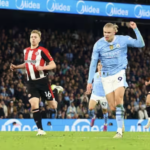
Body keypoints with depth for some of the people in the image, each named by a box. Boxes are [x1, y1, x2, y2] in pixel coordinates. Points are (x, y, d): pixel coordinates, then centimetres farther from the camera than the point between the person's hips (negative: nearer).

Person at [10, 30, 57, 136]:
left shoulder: (42, 51, -10)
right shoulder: (26, 51, 9)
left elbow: (53, 65, -12)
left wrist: (42, 67, -27)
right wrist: (16, 67, 14)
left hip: (42, 81, -4)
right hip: (31, 83, 4)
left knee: (53, 106, 4)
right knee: (34, 105, -12)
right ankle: (40, 129, -7)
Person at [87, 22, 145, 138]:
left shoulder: (123, 40, -5)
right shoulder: (99, 44, -4)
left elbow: (140, 44, -7)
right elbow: (93, 63, 0)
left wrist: (135, 29, -16)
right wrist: (90, 81, -2)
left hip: (119, 73, -2)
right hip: (106, 77, 2)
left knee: (118, 100, -21)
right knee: (112, 108, -3)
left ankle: (120, 130, -18)